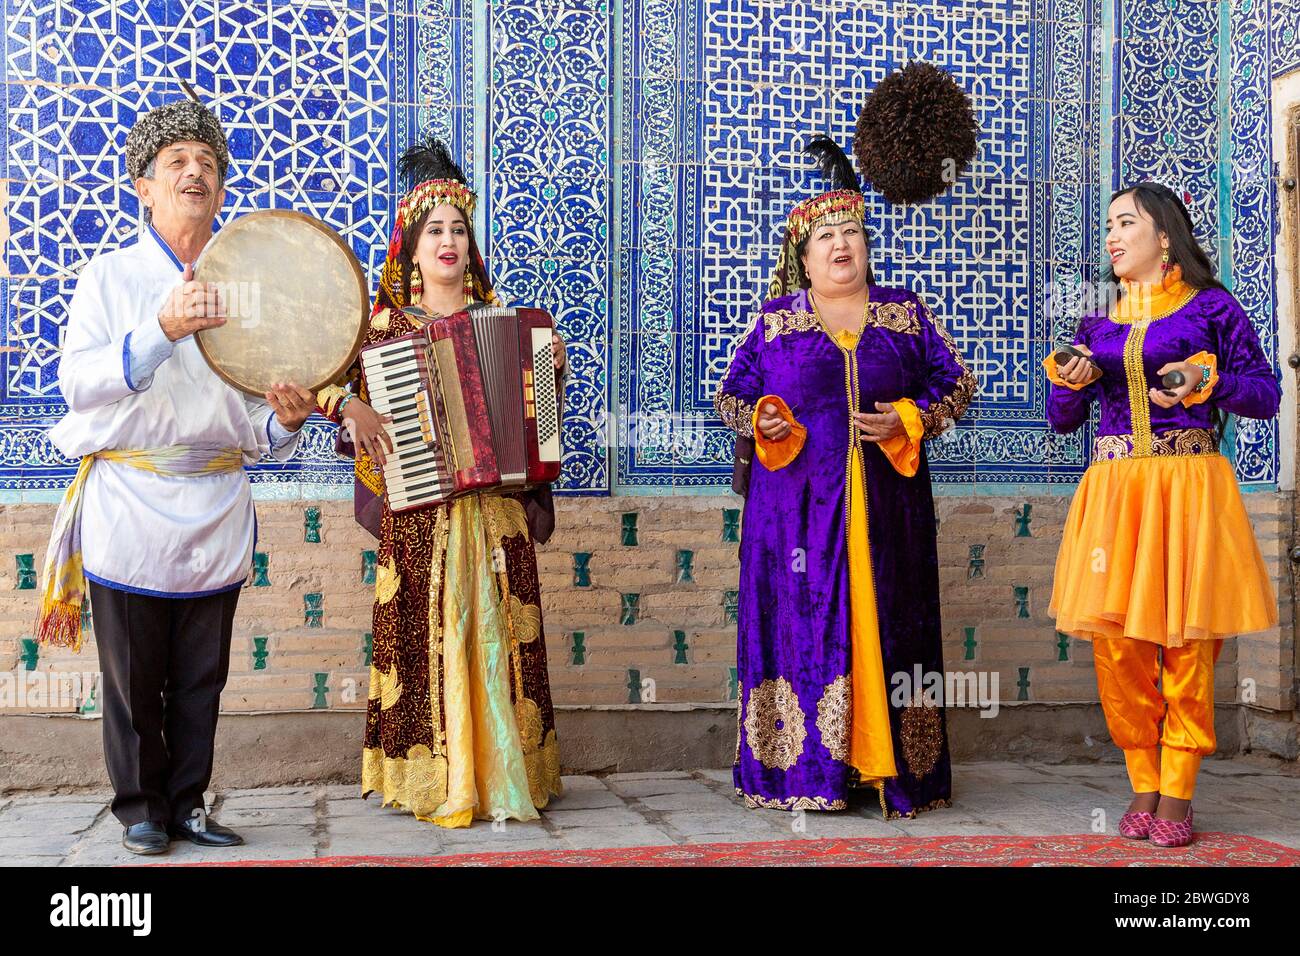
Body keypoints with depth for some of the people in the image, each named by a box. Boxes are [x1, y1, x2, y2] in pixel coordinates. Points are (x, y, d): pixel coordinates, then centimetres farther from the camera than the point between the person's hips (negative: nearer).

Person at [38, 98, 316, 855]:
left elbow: (255, 424, 10)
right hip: (130, 507, -3)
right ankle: (141, 808, 20)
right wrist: (162, 332, -26)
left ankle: (187, 804, 21)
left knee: (201, 679, 8)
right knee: (135, 678, 5)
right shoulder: (111, 276, 2)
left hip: (216, 511, 3)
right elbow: (78, 384, -13)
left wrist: (284, 422, -13)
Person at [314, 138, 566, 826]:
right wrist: (353, 406, -14)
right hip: (420, 512, -2)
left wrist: (551, 366, -2)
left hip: (497, 509, 2)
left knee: (498, 635, 3)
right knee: (425, 637, -1)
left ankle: (502, 775, 12)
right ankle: (433, 779, 9)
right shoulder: (386, 323, 4)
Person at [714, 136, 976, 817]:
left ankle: (887, 763, 6)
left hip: (885, 503, 1)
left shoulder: (904, 312, 11)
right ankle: (804, 767, 4)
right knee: (803, 620, -3)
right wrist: (759, 417, -8)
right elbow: (731, 395, 13)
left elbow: (956, 382, 12)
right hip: (797, 502, 0)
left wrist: (909, 420, -5)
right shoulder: (776, 321, 9)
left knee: (884, 621, 0)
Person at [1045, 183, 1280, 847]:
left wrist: (1206, 381, -13)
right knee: (1115, 642, -1)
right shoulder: (1098, 323, 16)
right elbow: (1062, 419, 16)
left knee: (1185, 642, -2)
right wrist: (1071, 381, -5)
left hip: (1188, 486, -3)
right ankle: (1143, 787, 13)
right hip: (1112, 489, 3)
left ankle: (1177, 795, 9)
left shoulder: (1210, 307, 5)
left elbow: (1266, 394, 3)